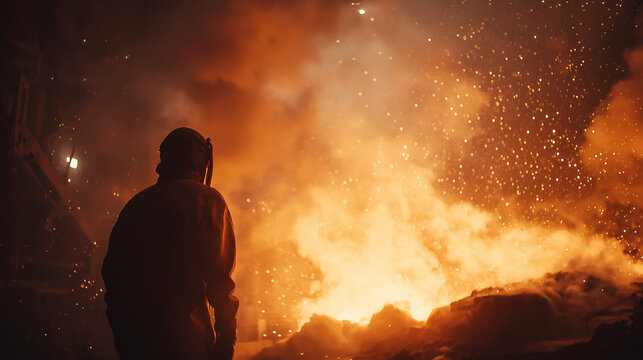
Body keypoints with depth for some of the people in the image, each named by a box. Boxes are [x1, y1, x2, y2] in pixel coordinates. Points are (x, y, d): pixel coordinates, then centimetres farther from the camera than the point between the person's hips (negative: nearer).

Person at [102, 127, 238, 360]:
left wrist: (123, 333, 20)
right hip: (184, 339, -6)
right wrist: (226, 340, -6)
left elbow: (111, 270, 14)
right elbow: (218, 277, -11)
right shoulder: (207, 199, -2)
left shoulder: (136, 203, 15)